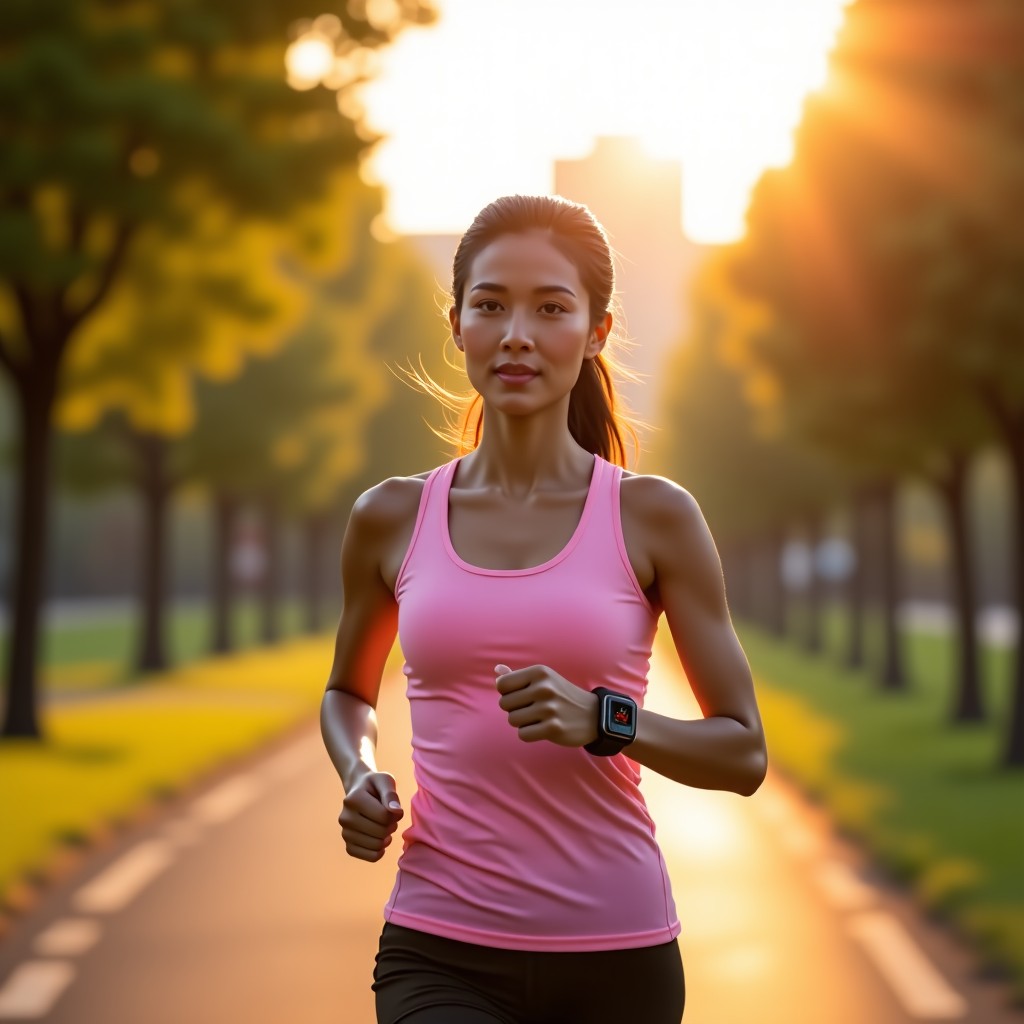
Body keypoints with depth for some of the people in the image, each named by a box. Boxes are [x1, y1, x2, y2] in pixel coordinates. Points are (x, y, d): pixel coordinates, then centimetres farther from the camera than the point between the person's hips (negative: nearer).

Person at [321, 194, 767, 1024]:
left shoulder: (655, 517, -2)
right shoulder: (392, 519, 4)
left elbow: (742, 753, 1)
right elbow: (349, 692, 21)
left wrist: (603, 721, -16)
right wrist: (361, 777, 0)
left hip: (614, 954, 0)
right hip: (439, 952, 0)